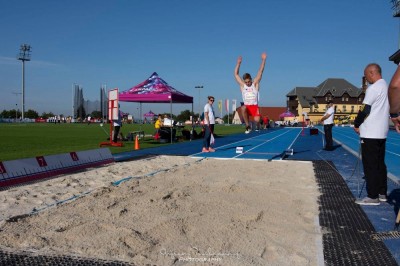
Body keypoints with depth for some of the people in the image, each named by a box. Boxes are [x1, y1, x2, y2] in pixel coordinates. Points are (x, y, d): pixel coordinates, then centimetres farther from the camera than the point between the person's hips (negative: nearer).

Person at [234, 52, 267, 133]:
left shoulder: (255, 84, 3)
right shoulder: (242, 85, 6)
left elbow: (260, 72, -1)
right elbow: (236, 74, 5)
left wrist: (263, 60, -7)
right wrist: (238, 63, -2)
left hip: (254, 106, 0)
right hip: (246, 106, 1)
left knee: (257, 120, -23)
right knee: (243, 108, -36)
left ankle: (258, 126, 19)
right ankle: (247, 126, -21)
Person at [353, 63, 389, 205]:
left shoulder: (374, 88, -14)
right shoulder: (386, 86, 13)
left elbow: (365, 109, -16)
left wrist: (356, 124, -2)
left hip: (370, 133, -9)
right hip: (381, 132, 9)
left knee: (370, 166, -4)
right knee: (380, 164, 14)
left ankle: (373, 197, -1)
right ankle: (382, 193, 20)